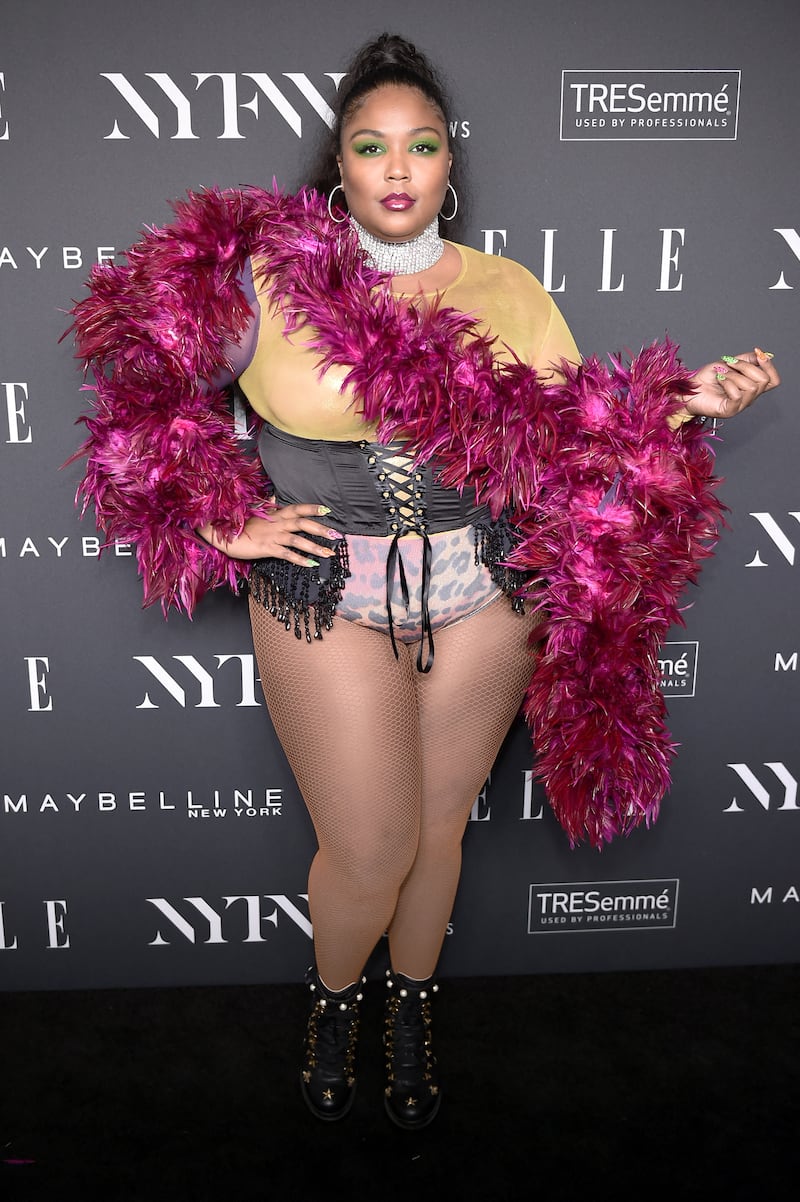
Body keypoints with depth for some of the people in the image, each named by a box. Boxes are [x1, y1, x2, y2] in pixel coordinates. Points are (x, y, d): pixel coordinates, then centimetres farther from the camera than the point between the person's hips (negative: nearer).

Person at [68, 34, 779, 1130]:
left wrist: (684, 406, -14)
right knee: (369, 853, 4)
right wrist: (226, 523, -6)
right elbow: (148, 390, 0)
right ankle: (334, 999, 39)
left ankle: (412, 1007, 44)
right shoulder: (266, 275, -3)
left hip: (485, 607, 2)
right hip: (328, 609, -2)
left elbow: (575, 442, 2)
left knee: (438, 828, 15)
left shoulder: (509, 291, 4)